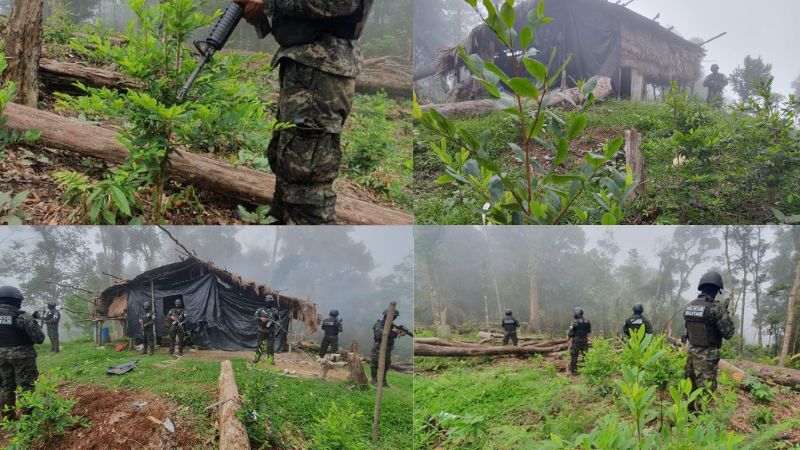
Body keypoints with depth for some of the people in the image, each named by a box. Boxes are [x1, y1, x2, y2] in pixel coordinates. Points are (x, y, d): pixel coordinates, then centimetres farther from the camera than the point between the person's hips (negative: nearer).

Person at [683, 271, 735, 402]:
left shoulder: (689, 306, 4)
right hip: (707, 355, -7)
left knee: (689, 387, 17)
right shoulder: (716, 307, -17)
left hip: (691, 352, 7)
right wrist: (726, 314, 3)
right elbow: (728, 333, -13)